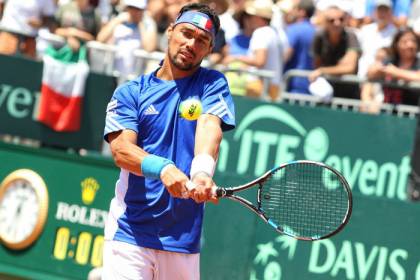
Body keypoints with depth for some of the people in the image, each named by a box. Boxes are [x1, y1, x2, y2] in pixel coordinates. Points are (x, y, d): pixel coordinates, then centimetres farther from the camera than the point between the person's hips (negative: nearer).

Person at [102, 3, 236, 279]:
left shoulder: (212, 84, 7)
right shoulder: (130, 92, 7)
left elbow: (209, 127, -12)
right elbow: (121, 149, -8)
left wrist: (202, 173, -34)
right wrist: (163, 169, -29)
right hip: (130, 234, -1)